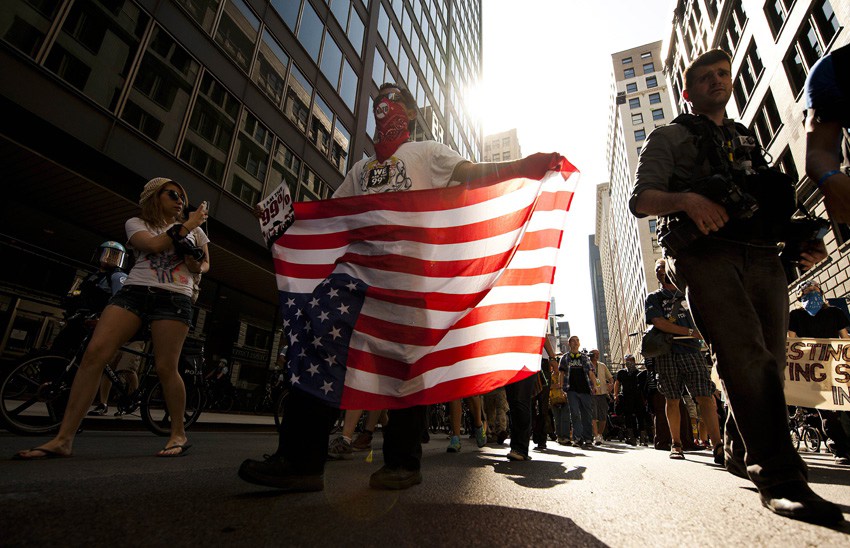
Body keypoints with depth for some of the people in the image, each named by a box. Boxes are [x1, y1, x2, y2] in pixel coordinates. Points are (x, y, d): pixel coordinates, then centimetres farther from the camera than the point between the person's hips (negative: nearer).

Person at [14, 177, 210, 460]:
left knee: (166, 368, -8)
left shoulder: (195, 231, 18)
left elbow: (206, 264, 25)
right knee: (94, 353, -14)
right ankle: (63, 439, -8)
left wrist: (197, 265, 2)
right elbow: (153, 245, -7)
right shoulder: (136, 223, 14)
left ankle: (179, 434, 5)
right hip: (133, 291, 1)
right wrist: (186, 226, -3)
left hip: (174, 298, -1)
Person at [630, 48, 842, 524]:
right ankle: (780, 477, -16)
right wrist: (686, 199, -21)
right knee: (747, 356, -20)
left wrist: (805, 239, 10)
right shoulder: (670, 137, 13)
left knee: (770, 361, 5)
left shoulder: (749, 143, 31)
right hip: (706, 255, -6)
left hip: (762, 257, 6)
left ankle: (741, 453, 23)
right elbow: (641, 200, -2)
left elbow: (773, 206, 29)